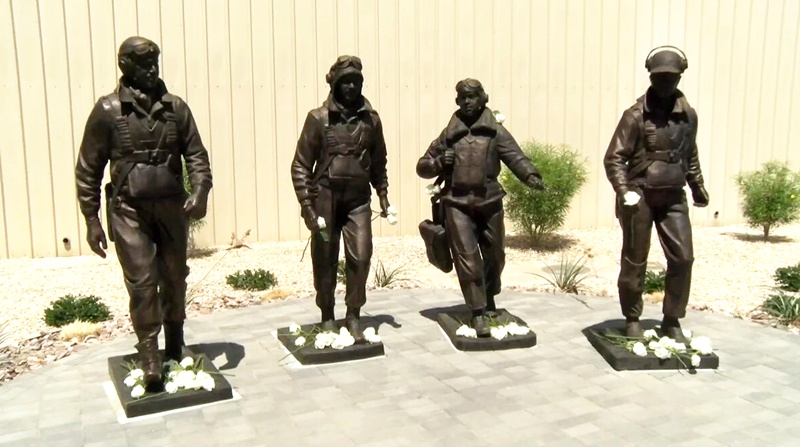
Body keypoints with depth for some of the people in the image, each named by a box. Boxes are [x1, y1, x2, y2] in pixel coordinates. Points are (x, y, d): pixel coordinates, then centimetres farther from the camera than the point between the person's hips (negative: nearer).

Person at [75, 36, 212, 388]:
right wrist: (92, 219, -2)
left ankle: (175, 351, 29)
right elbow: (88, 169, 0)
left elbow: (196, 154, 5)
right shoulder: (108, 110, -3)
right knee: (142, 283, -8)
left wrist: (200, 190, -13)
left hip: (172, 207, 3)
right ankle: (150, 360, 4)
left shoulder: (175, 107, 3)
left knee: (174, 279, 11)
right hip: (129, 210, -3)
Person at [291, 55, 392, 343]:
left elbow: (378, 162, 15)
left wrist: (382, 194, 10)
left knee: (360, 257, -5)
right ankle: (327, 316, 23)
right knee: (325, 262, 7)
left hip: (358, 199, 2)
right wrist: (306, 204, -9)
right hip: (325, 198, -2)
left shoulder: (370, 118, 4)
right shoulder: (318, 118, -4)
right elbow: (301, 165, -3)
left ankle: (353, 316, 11)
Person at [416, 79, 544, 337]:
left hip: (489, 201, 1)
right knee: (467, 259, -8)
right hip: (457, 203, 0)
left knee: (494, 256, 14)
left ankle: (489, 299, 40)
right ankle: (478, 313, 2)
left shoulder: (495, 131, 5)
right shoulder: (448, 134, 11)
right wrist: (439, 162, -7)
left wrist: (531, 176, -30)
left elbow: (515, 157, -11)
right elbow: (422, 167, 15)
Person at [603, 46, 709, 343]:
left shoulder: (688, 115, 5)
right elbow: (614, 157, -11)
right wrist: (624, 191, -22)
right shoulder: (636, 115, -8)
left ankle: (672, 321, 15)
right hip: (640, 197, -4)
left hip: (673, 197, 4)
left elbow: (691, 155, 18)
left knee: (682, 258, 1)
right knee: (634, 262, 4)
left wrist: (697, 186, 21)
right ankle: (632, 319, 20)